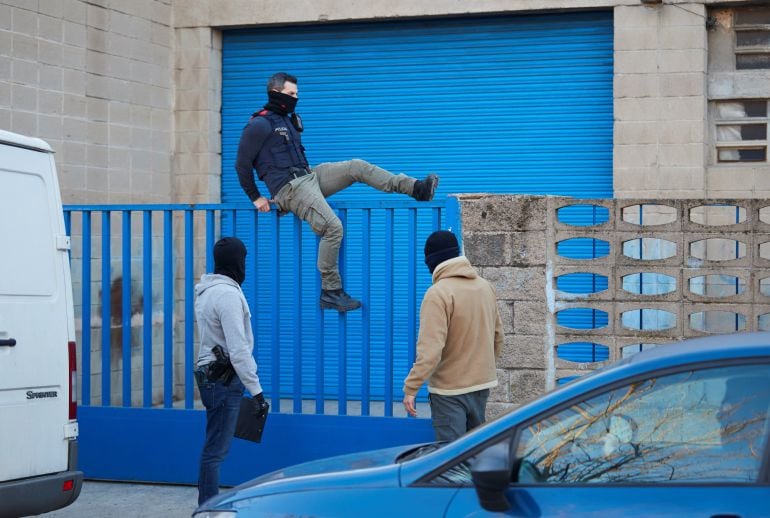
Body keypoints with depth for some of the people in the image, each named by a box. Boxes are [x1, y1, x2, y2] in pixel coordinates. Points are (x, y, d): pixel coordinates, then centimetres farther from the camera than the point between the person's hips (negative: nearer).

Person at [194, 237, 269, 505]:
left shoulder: (206, 290, 13)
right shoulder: (228, 294, -17)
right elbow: (238, 350, -21)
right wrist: (257, 391, -20)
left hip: (210, 374, 10)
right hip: (224, 379, -10)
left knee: (214, 447, 14)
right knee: (216, 449, -8)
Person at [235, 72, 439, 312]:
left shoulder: (289, 120, 20)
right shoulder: (259, 125, -8)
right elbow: (242, 163, -9)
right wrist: (255, 198, -6)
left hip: (309, 176, 9)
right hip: (290, 188, -9)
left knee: (357, 167, -2)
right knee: (332, 227, -23)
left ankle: (415, 188, -1)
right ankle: (330, 293, -18)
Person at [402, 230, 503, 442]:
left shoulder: (438, 293, -18)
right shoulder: (485, 287, 6)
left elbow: (430, 349, -25)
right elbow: (498, 337, 15)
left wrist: (411, 387, -22)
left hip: (450, 390, -7)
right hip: (482, 384, 7)